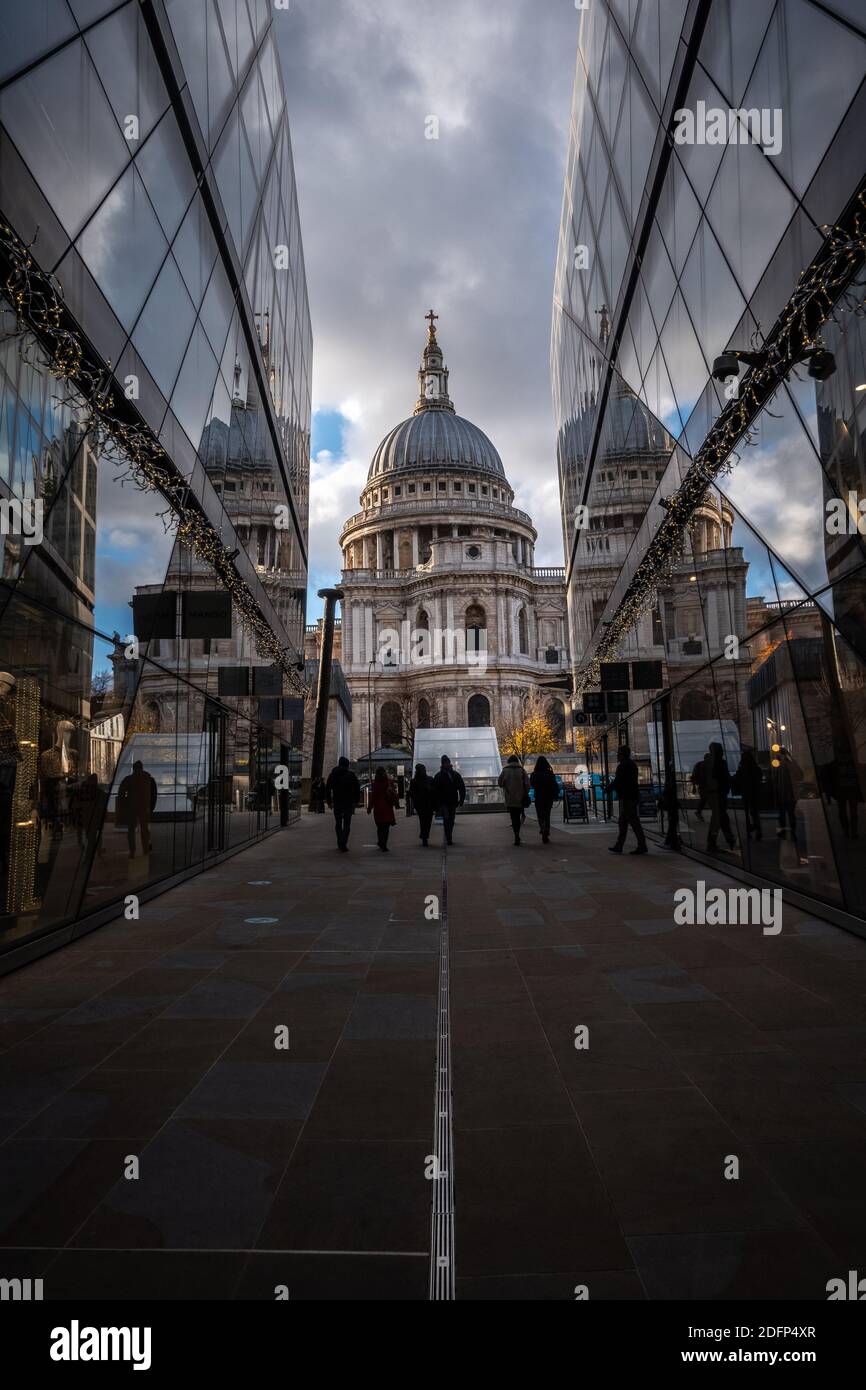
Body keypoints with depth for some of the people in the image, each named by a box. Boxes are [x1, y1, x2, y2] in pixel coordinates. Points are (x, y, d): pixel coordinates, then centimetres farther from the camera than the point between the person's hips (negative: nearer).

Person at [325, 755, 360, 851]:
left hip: (337, 803, 2)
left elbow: (327, 789, 5)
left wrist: (329, 801, 11)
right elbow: (357, 788, -2)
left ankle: (340, 843, 18)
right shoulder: (351, 774, -2)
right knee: (347, 824, 1)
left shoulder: (333, 774, 4)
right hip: (349, 803, -2)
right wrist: (356, 801, 5)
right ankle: (344, 844, -9)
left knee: (338, 824, 15)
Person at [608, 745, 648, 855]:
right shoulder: (632, 764, 17)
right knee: (623, 822, 12)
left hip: (627, 797, -11)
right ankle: (618, 846, 16)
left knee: (634, 821, -7)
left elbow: (618, 781, -15)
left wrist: (609, 788, -1)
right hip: (632, 796, 11)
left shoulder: (623, 765, -15)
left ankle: (642, 846, -5)